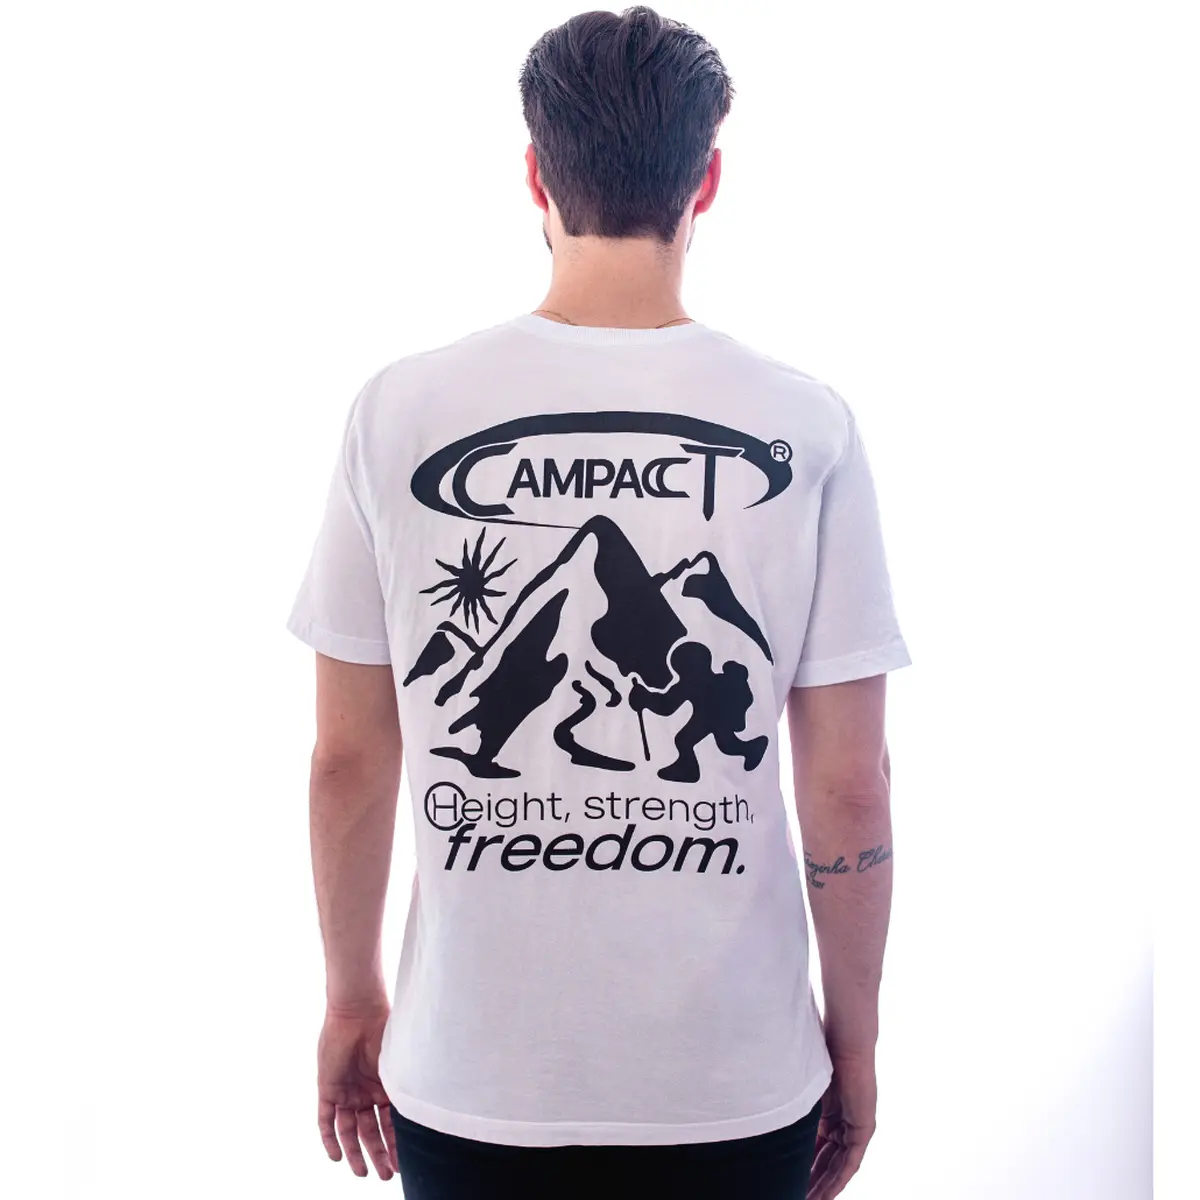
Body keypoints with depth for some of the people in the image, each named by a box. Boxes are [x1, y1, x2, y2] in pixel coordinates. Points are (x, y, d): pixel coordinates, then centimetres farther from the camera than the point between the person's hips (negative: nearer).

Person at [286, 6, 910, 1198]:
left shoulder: (400, 412, -8)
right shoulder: (805, 428, -9)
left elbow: (348, 760, -3)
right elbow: (849, 788, -7)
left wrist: (353, 997, 12)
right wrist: (855, 1031, 7)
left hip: (472, 1076, 1)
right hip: (736, 1086, 0)